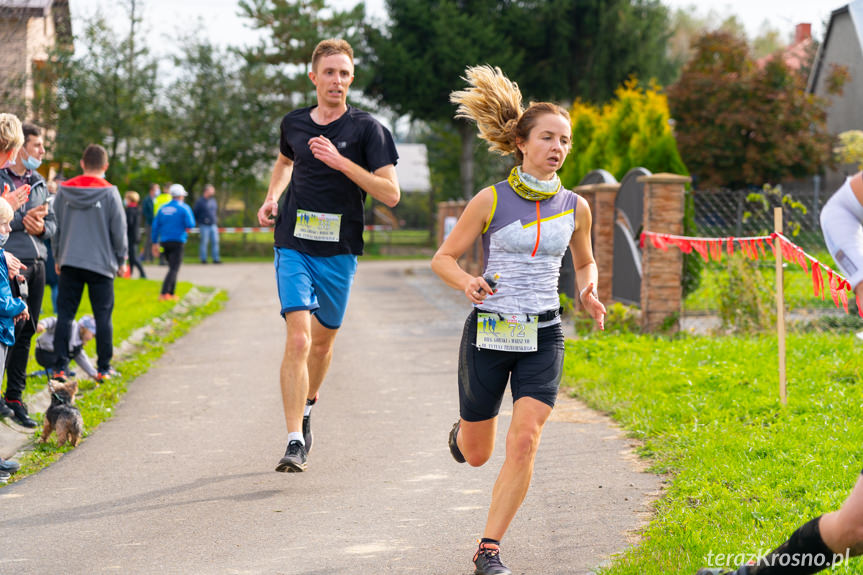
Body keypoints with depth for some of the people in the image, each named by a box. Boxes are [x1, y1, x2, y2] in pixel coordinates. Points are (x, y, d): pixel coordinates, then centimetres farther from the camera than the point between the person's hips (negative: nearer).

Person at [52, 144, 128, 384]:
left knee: (65, 315, 5)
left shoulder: (64, 190, 4)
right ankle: (104, 368, 6)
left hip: (69, 263, 2)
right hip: (101, 263, -2)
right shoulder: (109, 192, -6)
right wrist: (121, 260, 10)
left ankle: (60, 366, 1)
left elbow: (55, 227, 10)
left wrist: (58, 258, 21)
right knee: (103, 317, 5)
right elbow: (119, 229, -2)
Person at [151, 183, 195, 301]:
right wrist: (186, 230, 10)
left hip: (164, 242, 6)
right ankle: (164, 293, -22)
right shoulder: (184, 208, -5)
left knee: (173, 268, 18)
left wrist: (155, 244, 14)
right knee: (174, 268, -9)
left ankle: (171, 293, 16)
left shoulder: (163, 208, 10)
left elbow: (155, 226, 9)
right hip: (177, 241, -6)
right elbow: (190, 224, -14)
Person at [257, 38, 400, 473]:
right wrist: (272, 197, 12)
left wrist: (341, 162, -19)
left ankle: (306, 407, 43)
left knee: (322, 341, 14)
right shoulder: (294, 124, 6)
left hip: (339, 250, 0)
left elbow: (391, 194, -11)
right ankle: (295, 442, -16)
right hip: (294, 246, 0)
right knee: (298, 339, -15)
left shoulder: (367, 129, -4)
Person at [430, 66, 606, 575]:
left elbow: (585, 262, 19)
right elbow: (444, 257, 0)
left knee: (524, 443, -16)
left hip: (542, 338, 1)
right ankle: (462, 431, 49)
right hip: (488, 333, -1)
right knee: (477, 455, 10)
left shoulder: (575, 207, 2)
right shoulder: (491, 201, -7)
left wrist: (589, 293, -2)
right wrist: (467, 283, -21)